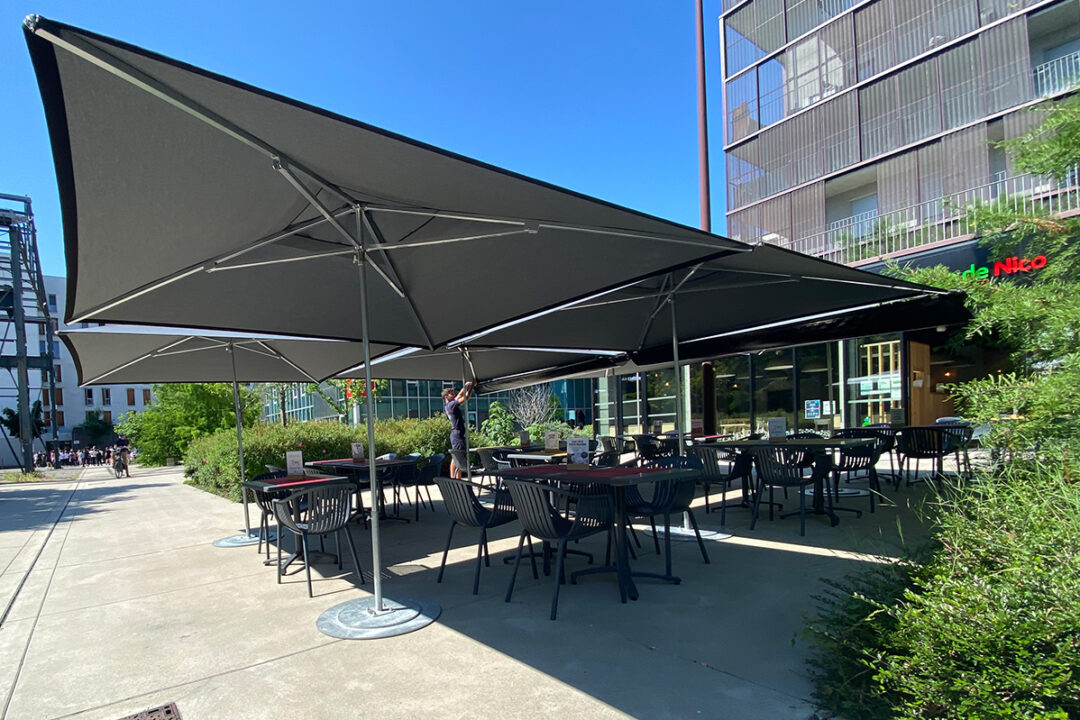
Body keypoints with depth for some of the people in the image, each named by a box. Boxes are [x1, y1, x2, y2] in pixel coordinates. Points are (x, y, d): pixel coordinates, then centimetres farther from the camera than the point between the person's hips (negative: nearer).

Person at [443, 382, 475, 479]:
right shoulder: (451, 405, -13)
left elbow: (459, 396, 26)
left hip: (454, 434, 10)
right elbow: (466, 398, -14)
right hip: (458, 434, -10)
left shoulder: (447, 406, 14)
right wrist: (471, 387, -4)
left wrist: (465, 386, 21)